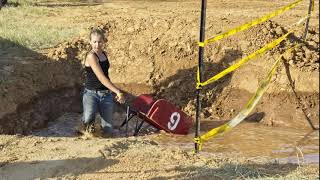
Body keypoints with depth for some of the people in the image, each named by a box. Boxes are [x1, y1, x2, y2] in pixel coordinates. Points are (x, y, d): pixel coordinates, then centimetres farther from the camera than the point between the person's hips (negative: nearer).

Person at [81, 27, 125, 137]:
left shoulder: (104, 54, 8)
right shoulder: (91, 56, -16)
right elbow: (101, 77, -23)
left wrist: (114, 92, 25)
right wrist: (118, 91, -26)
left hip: (106, 94, 6)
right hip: (91, 93, -6)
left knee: (108, 132, -2)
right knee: (88, 118, -34)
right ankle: (88, 123, 3)